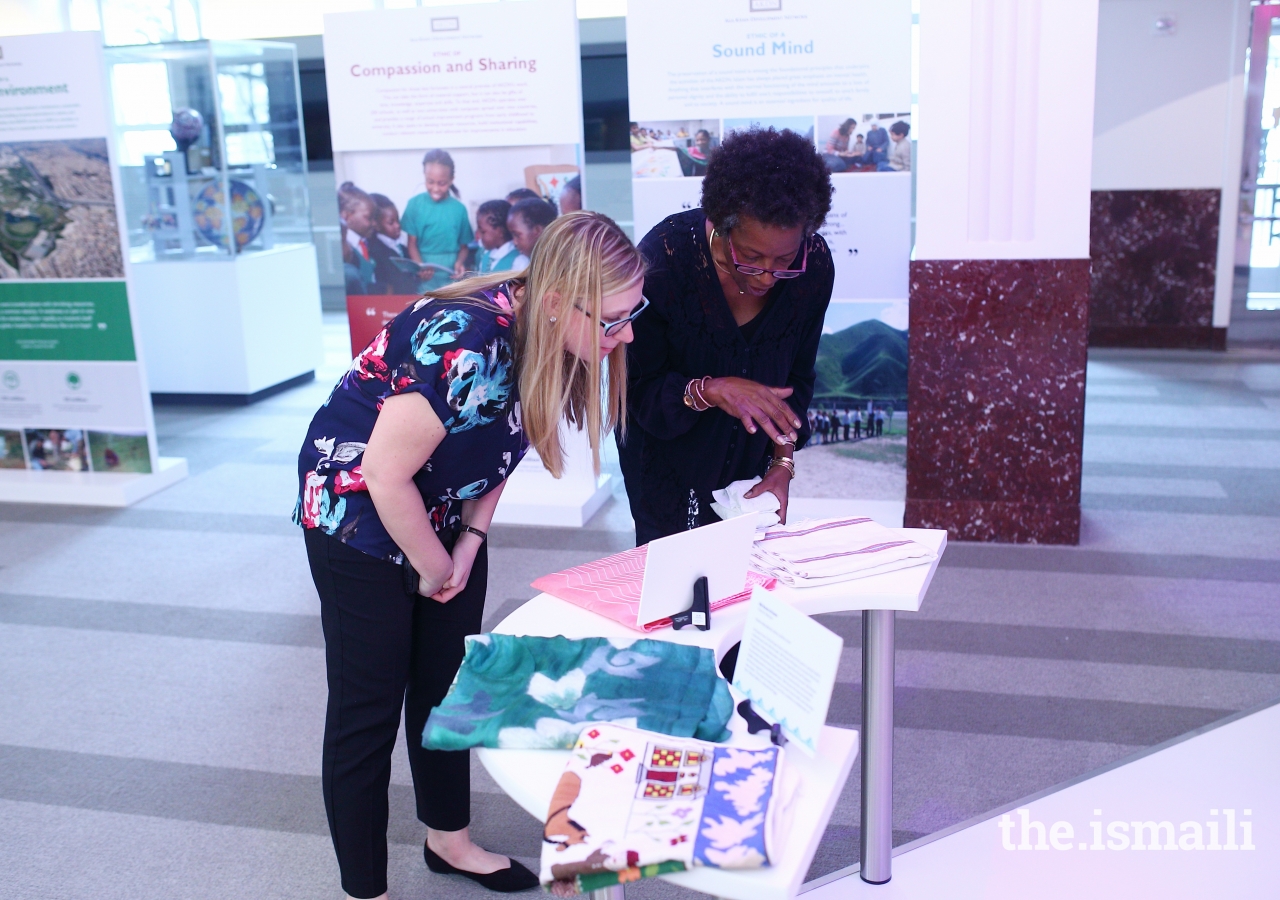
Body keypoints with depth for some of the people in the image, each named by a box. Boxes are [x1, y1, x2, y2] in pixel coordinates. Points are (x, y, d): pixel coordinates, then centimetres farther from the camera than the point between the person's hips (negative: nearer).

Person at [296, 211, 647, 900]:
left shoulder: (535, 340, -11)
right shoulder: (462, 347, -36)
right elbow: (387, 475, -28)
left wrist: (469, 542, -4)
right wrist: (436, 569, -13)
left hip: (442, 517, 8)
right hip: (356, 512, -7)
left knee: (447, 686, 17)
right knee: (368, 710, 2)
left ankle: (449, 840, 36)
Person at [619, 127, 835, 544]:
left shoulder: (815, 266, -17)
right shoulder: (663, 258, -28)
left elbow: (796, 380, -3)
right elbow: (636, 388, -22)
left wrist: (782, 466, -10)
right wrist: (709, 391, -39)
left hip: (750, 460, 3)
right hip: (667, 456, -3)